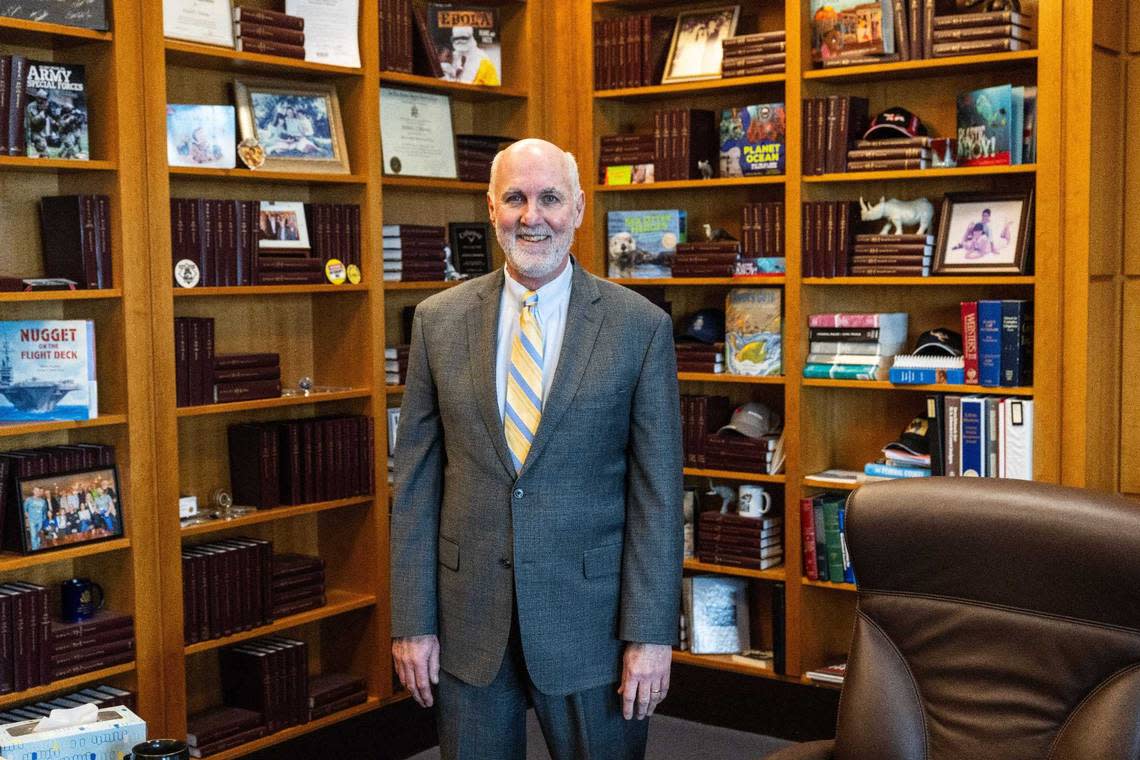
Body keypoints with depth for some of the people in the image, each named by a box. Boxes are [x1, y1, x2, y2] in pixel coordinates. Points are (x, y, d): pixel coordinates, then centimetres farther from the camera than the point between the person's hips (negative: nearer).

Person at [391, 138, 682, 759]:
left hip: (590, 620, -2)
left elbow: (657, 493, -5)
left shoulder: (640, 326, -4)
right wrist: (411, 621, 0)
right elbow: (416, 481, 3)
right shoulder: (439, 321, 2)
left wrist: (651, 635, -8)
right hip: (469, 619, 2)